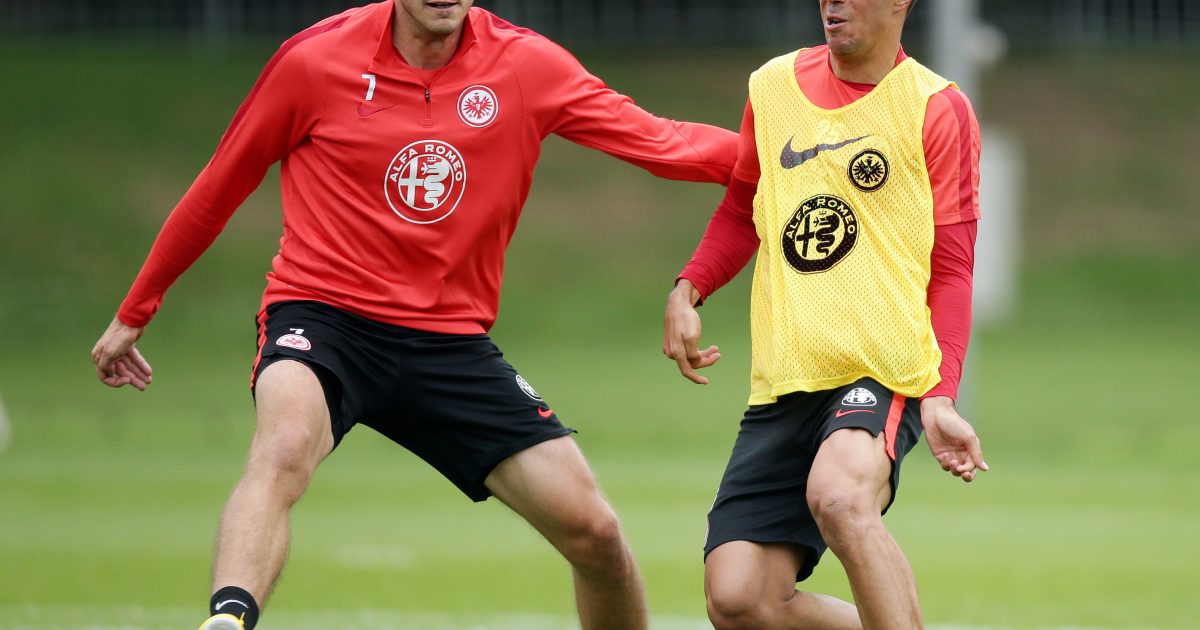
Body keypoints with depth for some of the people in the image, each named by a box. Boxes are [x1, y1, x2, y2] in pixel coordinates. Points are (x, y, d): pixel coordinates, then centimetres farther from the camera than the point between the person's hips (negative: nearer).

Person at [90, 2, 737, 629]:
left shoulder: (526, 64, -1)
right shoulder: (315, 60, -6)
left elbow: (656, 141, -5)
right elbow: (217, 190, 6)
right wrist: (133, 313, 13)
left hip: (452, 340, 3)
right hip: (322, 313, -3)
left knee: (595, 534, -4)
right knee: (284, 446, -38)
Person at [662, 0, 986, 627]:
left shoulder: (937, 109, -1)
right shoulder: (773, 86, 12)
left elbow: (951, 269, -1)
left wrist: (939, 398, -13)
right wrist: (687, 289, 11)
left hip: (884, 371, -5)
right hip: (781, 387, 5)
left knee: (839, 495, -38)